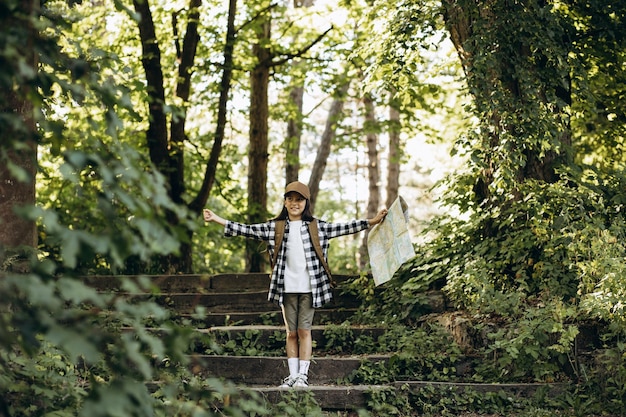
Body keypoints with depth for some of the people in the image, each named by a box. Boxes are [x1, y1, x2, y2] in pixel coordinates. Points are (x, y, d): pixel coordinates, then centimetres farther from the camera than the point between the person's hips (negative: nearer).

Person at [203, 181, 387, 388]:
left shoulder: (317, 227, 6)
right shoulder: (275, 227, 6)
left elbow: (343, 228, 4)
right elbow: (248, 230, 4)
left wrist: (373, 221, -2)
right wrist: (217, 219, -1)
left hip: (309, 287, -1)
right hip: (287, 288, 1)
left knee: (304, 331, -1)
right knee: (291, 333, 5)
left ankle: (303, 374, 3)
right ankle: (293, 375, 9)